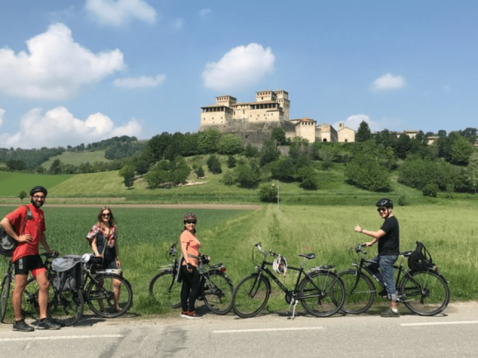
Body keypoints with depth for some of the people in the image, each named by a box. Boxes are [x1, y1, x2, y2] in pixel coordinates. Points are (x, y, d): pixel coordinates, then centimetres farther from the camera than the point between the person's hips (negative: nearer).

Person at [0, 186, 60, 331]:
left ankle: (42, 320, 8)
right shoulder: (23, 209, -6)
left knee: (44, 284, 2)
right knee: (20, 287, -1)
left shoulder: (41, 213, 17)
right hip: (22, 252, -7)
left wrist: (49, 251, 25)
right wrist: (18, 237, -15)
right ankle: (18, 322, 7)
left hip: (34, 253, 8)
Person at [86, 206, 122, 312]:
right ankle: (101, 307, 15)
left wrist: (118, 258, 15)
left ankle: (116, 305, 10)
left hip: (111, 259, 3)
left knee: (117, 282, -6)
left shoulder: (113, 228, 9)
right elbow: (93, 242, -4)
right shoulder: (97, 227, -1)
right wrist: (97, 254, -20)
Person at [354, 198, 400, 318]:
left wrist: (361, 230, -23)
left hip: (388, 255, -10)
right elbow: (380, 235, 22)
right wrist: (371, 243, 15)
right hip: (384, 254, 10)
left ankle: (394, 310, 1)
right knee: (371, 266, 21)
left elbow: (377, 234, -28)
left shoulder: (391, 221, -19)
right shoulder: (389, 221, 13)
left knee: (389, 281, -5)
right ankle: (387, 287, 22)